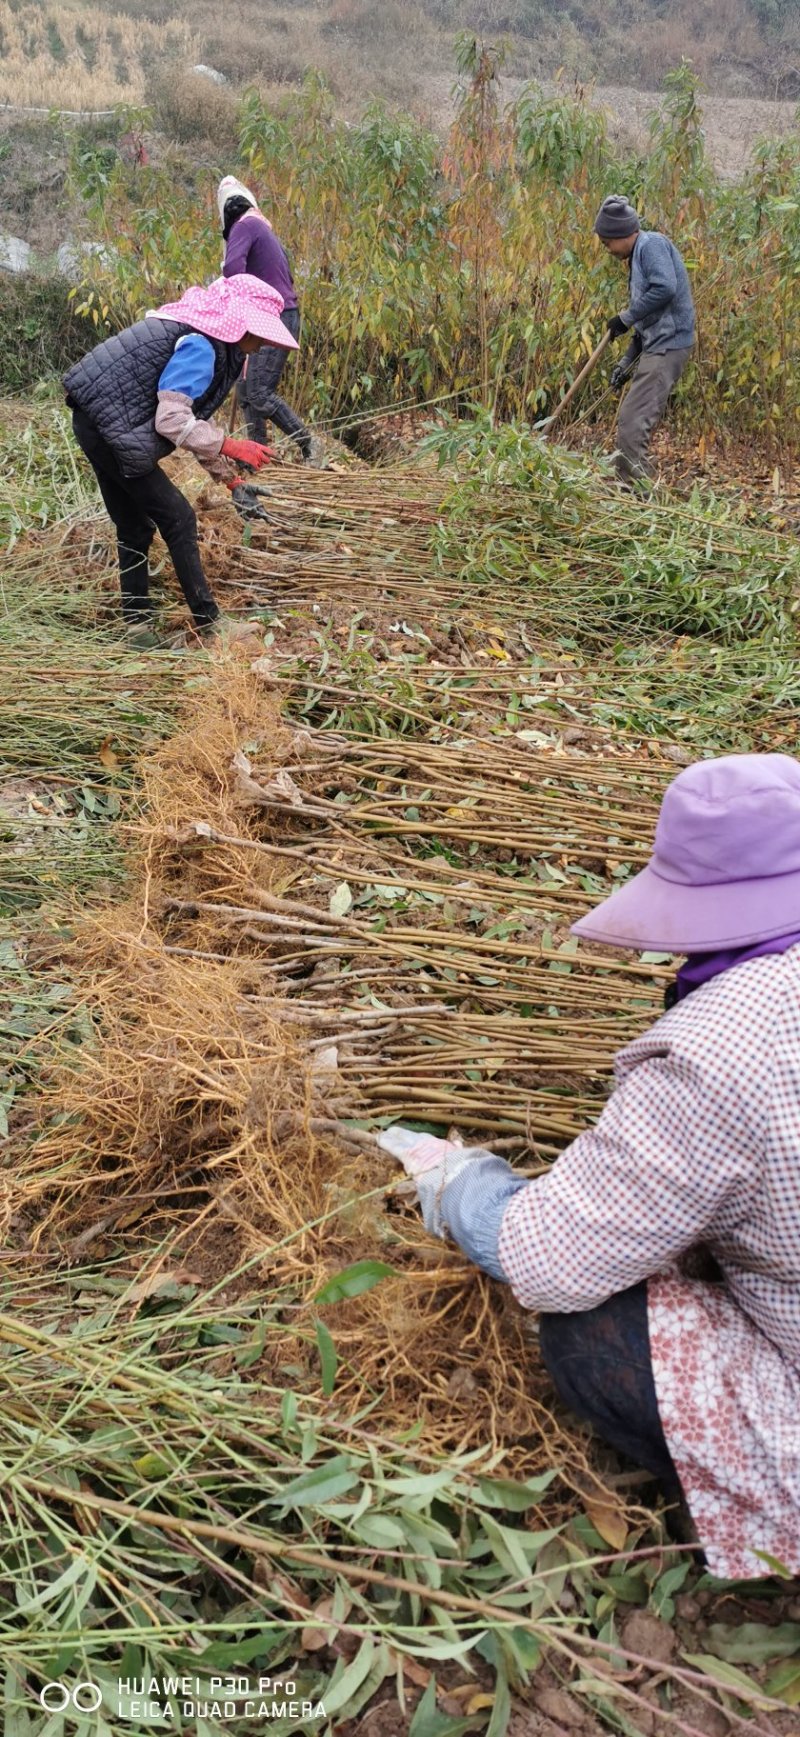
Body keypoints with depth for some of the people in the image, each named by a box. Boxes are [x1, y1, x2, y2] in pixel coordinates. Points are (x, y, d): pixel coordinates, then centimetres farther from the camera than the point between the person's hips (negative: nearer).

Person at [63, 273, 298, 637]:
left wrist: (227, 476, 17)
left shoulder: (208, 341, 14)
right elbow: (172, 421, -27)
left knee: (134, 527, 16)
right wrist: (231, 447, -24)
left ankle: (136, 625, 23)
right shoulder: (200, 346, -18)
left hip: (100, 422, 10)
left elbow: (194, 416, 19)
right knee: (177, 520, -2)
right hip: (113, 431, -10)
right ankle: (208, 621, 7)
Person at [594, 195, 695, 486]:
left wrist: (626, 318, -12)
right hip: (656, 346, 10)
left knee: (632, 422, -15)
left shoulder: (651, 244, -7)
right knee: (633, 423, 10)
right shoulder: (638, 256, 23)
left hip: (668, 346, -10)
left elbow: (665, 288, -23)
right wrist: (627, 362, 18)